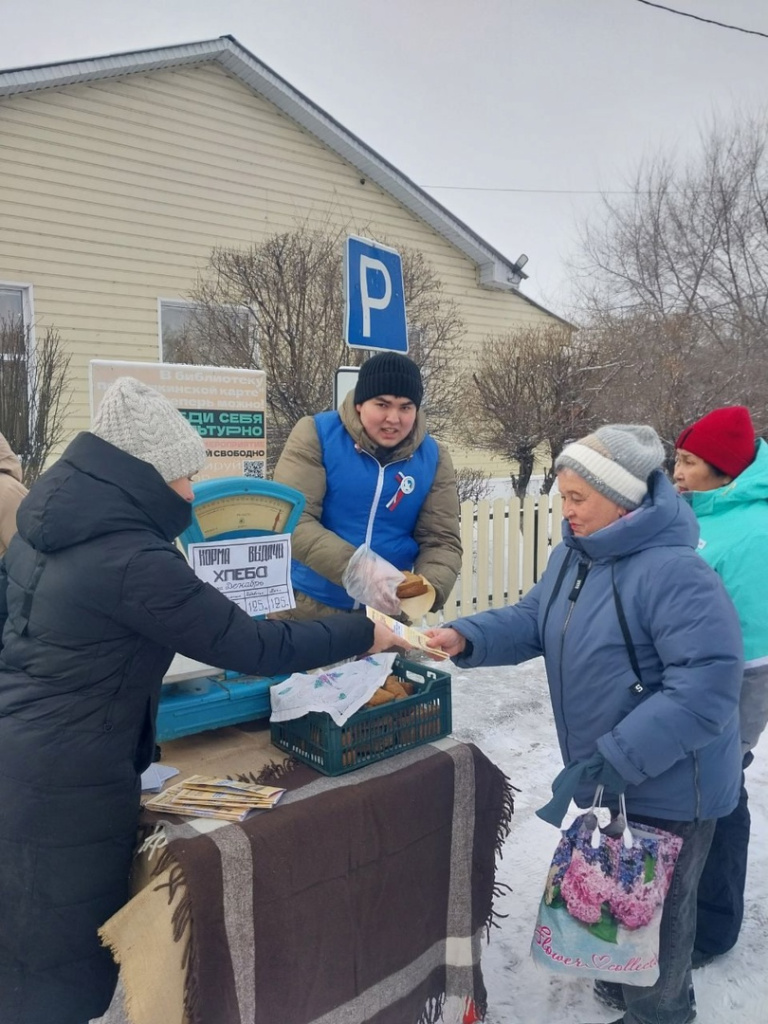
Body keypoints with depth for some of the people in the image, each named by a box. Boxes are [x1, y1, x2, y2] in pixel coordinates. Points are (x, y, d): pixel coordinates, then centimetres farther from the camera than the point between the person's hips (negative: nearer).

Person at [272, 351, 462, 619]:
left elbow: (441, 541, -3)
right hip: (307, 604, -2)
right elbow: (291, 520, -19)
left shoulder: (433, 457, -2)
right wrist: (357, 569, -32)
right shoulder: (316, 434, -11)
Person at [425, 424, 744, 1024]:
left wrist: (617, 758, -31)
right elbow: (532, 622, 6)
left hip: (666, 788, -8)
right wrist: (466, 638, -13)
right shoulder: (574, 555, -1)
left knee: (653, 914, 15)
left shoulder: (674, 572, -30)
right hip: (607, 776, 9)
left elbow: (708, 686, -32)